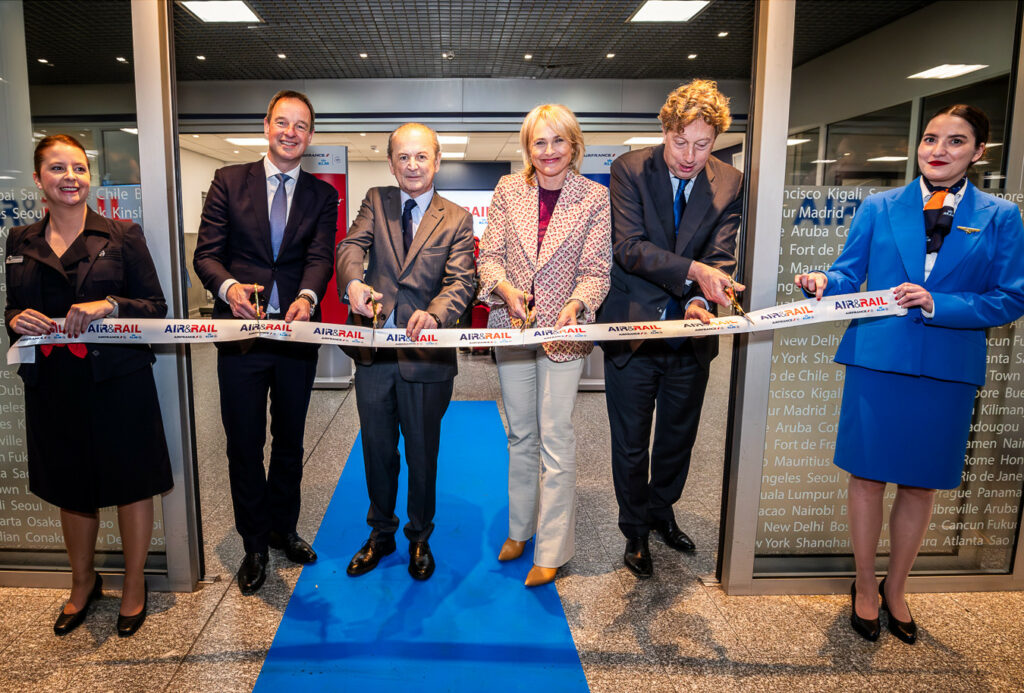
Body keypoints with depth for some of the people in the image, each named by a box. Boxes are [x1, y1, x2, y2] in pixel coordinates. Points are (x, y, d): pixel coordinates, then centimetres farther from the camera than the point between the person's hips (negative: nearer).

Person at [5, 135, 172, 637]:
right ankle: (83, 582, 40)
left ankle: (134, 586, 28)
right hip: (52, 385, 3)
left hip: (118, 382, -3)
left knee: (131, 486, 7)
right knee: (71, 491, 16)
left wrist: (110, 305, -22)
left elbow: (156, 307, -5)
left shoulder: (122, 236, -2)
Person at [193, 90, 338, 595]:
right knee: (244, 446, 8)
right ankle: (255, 544, 27)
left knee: (289, 441, 16)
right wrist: (228, 286, -26)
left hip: (297, 332, 1)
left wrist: (307, 296, -29)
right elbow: (206, 252, -3)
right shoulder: (229, 181, 4)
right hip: (241, 333, -1)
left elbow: (321, 257, -7)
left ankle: (283, 529, 37)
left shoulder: (322, 195, 7)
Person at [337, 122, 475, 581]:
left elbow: (460, 281, -11)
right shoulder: (376, 201, 8)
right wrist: (353, 283, -31)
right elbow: (351, 246, -8)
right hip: (374, 352, 2)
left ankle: (420, 539, 35)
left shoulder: (457, 219, 1)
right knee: (377, 449, 16)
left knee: (422, 452, 12)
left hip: (425, 354, -2)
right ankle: (381, 533, 38)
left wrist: (433, 314, -32)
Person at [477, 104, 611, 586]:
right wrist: (505, 286, -19)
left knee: (555, 438, -2)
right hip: (511, 324, 3)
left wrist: (576, 304, -26)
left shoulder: (595, 197, -3)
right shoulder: (508, 190, 3)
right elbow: (490, 253, 2)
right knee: (520, 434, 14)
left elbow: (596, 270, -6)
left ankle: (552, 550, 12)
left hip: (564, 329, -3)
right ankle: (520, 527, 32)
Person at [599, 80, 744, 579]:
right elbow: (628, 246, -18)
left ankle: (662, 511, 45)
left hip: (691, 333, 3)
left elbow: (722, 258, -6)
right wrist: (691, 270, -30)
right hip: (633, 330, -2)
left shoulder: (730, 184, -1)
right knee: (630, 445, 9)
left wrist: (699, 300, -26)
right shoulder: (630, 169, -9)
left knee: (678, 438, 19)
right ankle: (635, 531, 32)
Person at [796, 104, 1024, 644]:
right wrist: (823, 283, -20)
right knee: (867, 477, 6)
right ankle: (865, 588, 28)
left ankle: (895, 589, 34)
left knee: (920, 484, 12)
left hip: (948, 371, 1)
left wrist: (937, 304, -16)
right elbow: (848, 274, 3)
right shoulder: (878, 208, 5)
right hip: (877, 361, 0)